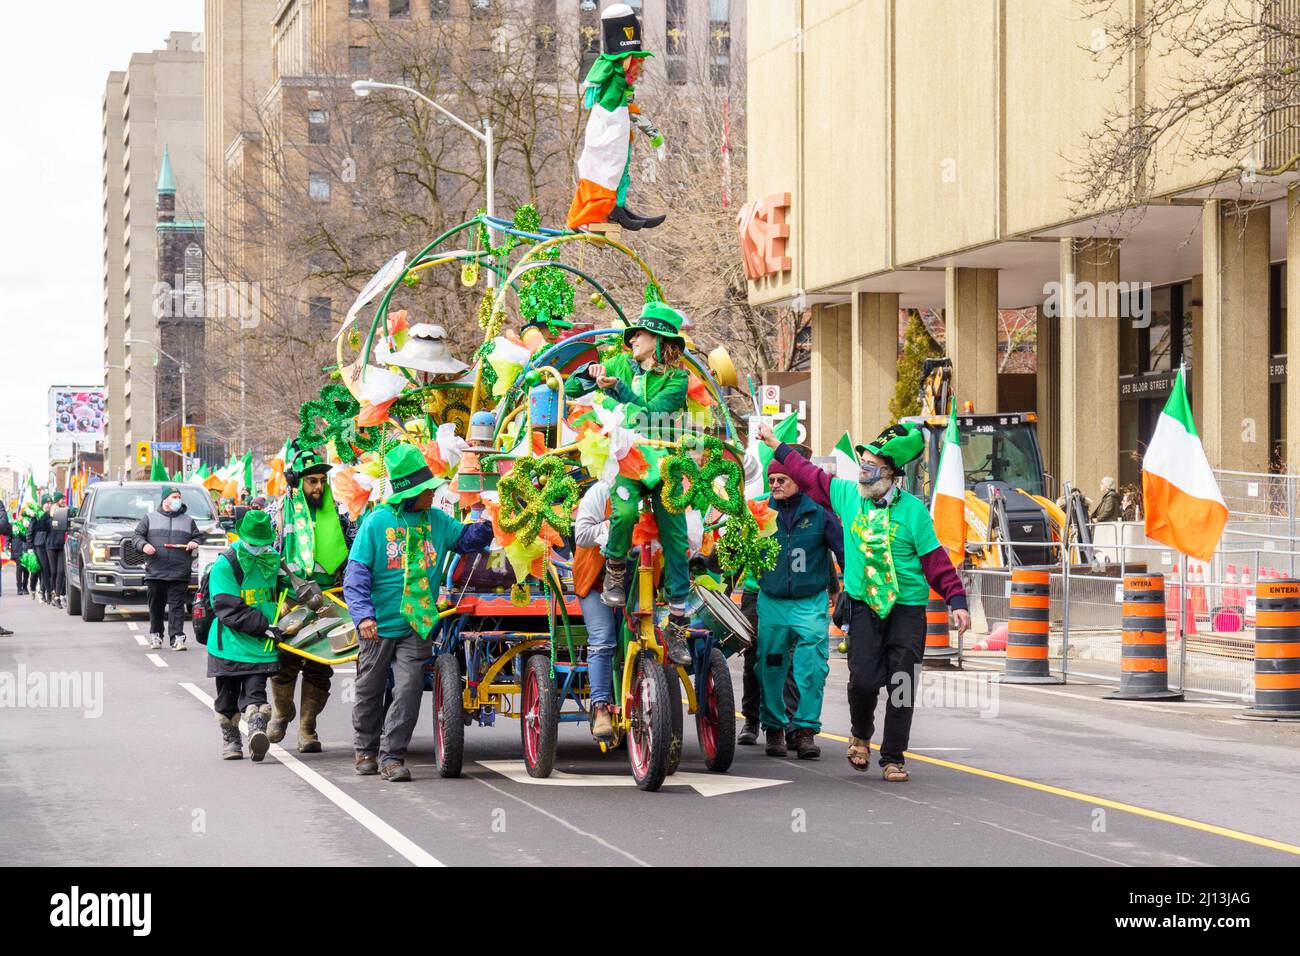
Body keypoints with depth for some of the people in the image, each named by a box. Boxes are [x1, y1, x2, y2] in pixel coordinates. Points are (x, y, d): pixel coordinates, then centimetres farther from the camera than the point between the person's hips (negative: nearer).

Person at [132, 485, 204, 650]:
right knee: (156, 606, 8)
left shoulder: (187, 520, 15)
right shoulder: (150, 518, 11)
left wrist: (195, 543, -2)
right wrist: (143, 545, -10)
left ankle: (177, 638, -11)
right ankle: (155, 635, 21)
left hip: (179, 574, 0)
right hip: (155, 573, 0)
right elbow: (136, 536, 10)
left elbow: (199, 536, 20)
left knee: (177, 606, -7)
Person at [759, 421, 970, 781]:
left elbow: (935, 560, -1)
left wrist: (957, 601, -8)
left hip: (907, 609, -1)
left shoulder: (913, 509, -3)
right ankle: (861, 735, 21)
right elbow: (808, 474, 20)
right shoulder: (846, 494, 5)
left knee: (902, 685, -3)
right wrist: (775, 444, 28)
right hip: (864, 606, 1)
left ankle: (893, 758, 9)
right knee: (863, 680, -9)